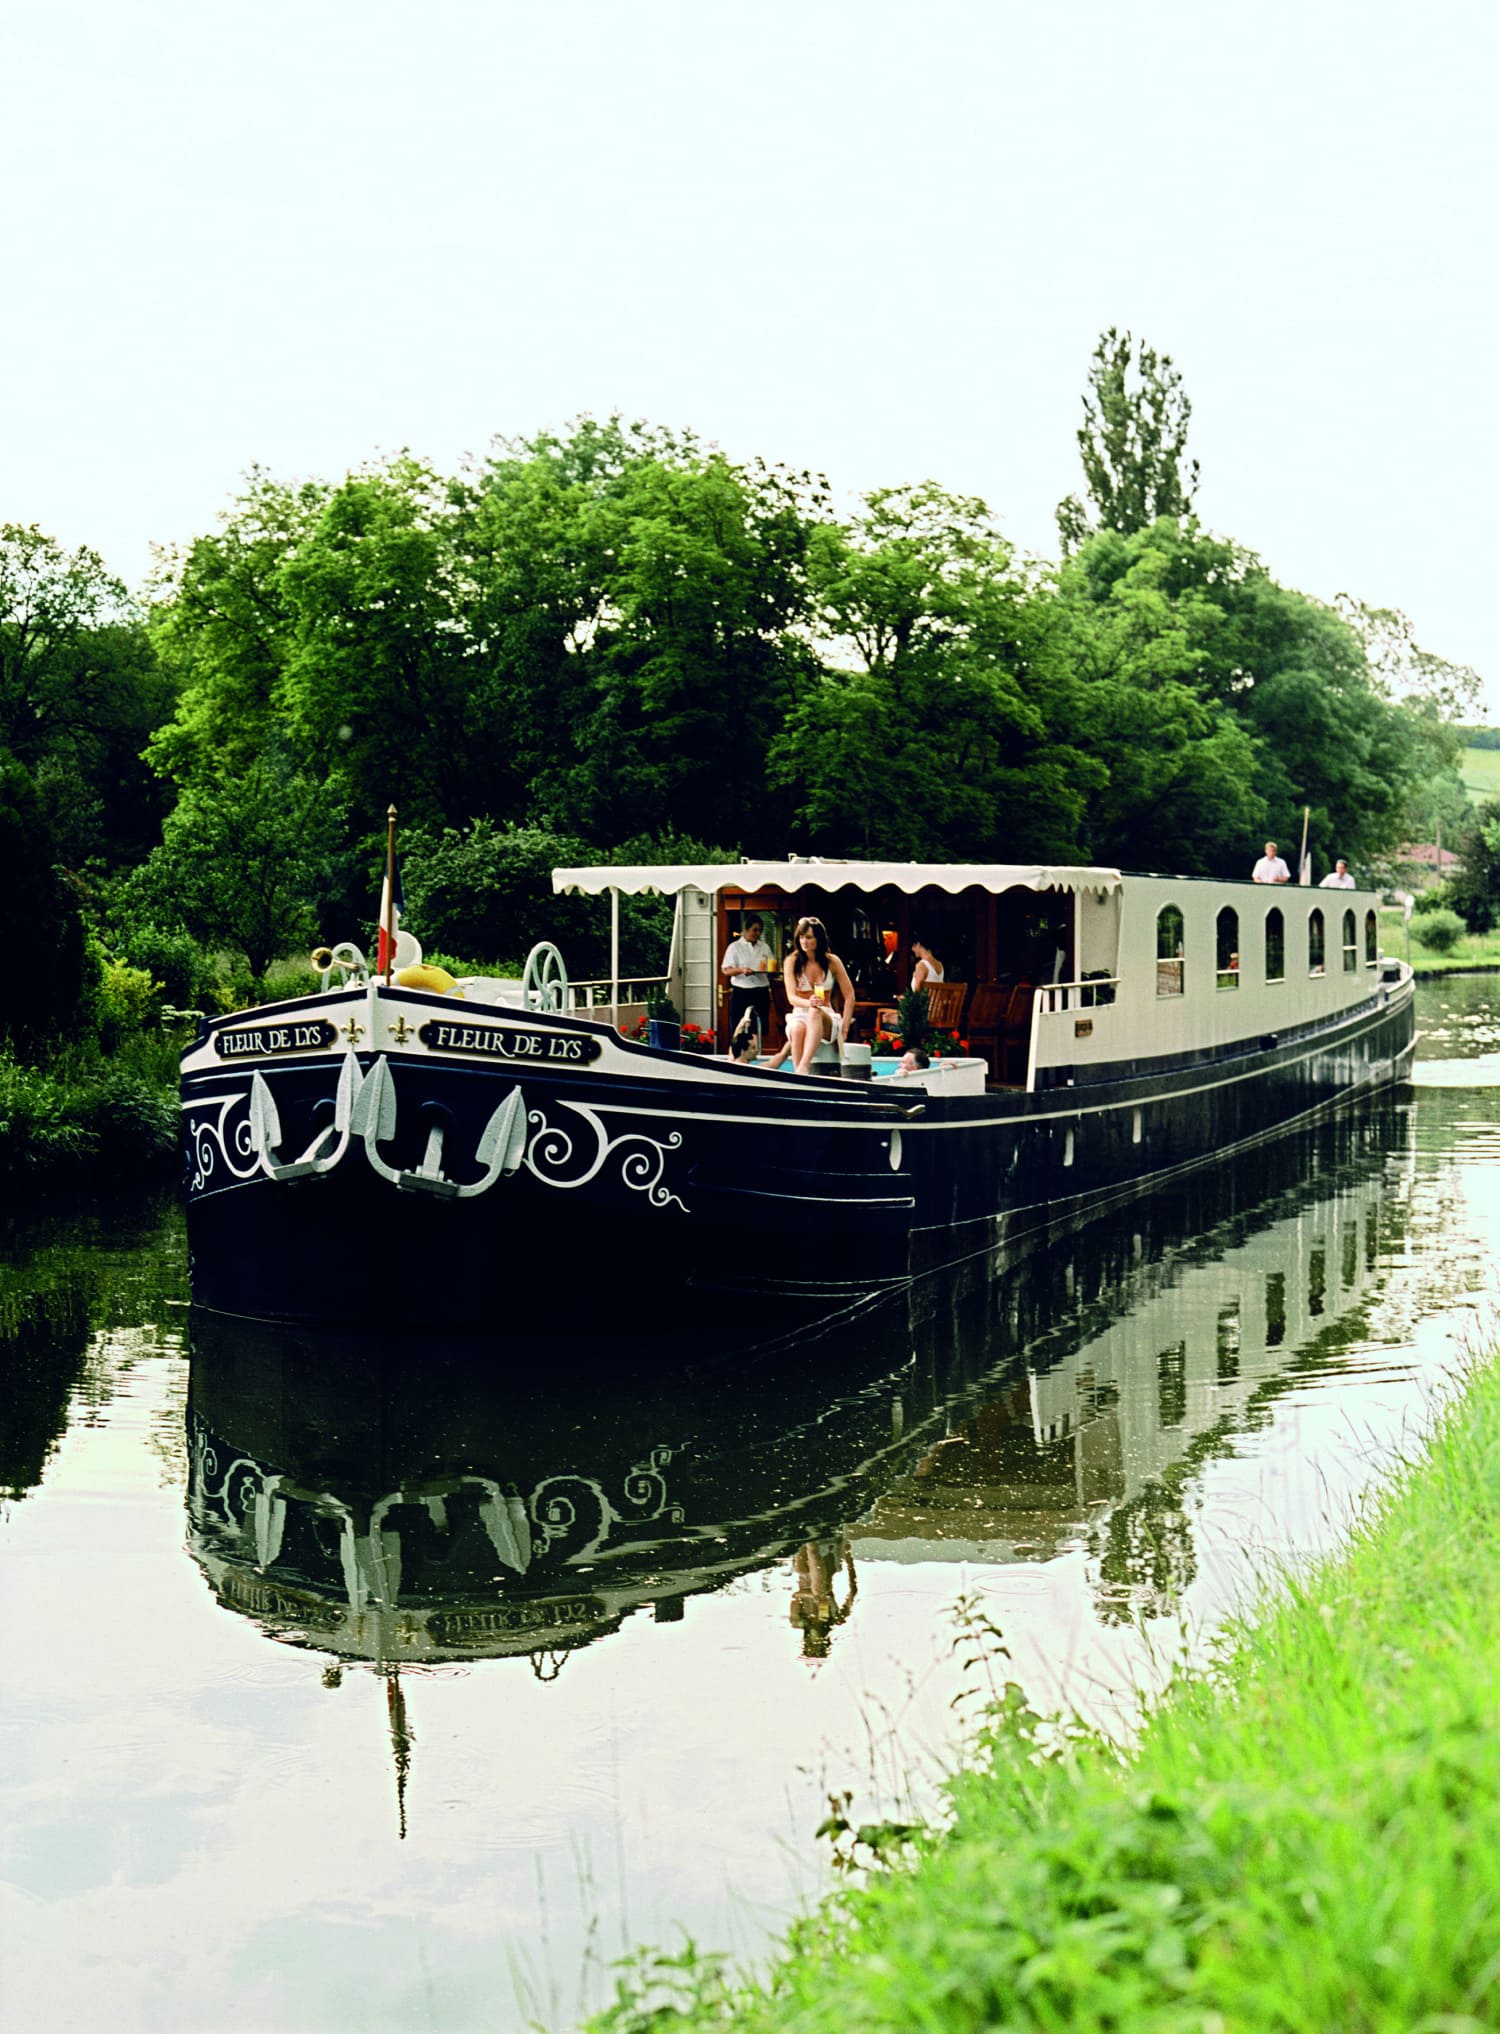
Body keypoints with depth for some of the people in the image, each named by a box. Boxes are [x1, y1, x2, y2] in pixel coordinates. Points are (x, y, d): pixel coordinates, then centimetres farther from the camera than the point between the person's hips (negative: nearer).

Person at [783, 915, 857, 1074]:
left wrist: (844, 1028, -4)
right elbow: (791, 997, -9)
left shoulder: (832, 961, 4)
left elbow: (849, 997, 5)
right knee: (797, 1028, -39)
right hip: (799, 1016, 0)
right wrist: (809, 1003, -31)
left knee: (815, 1012, -39)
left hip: (826, 1019, 0)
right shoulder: (791, 961, 2)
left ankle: (803, 1067, -57)